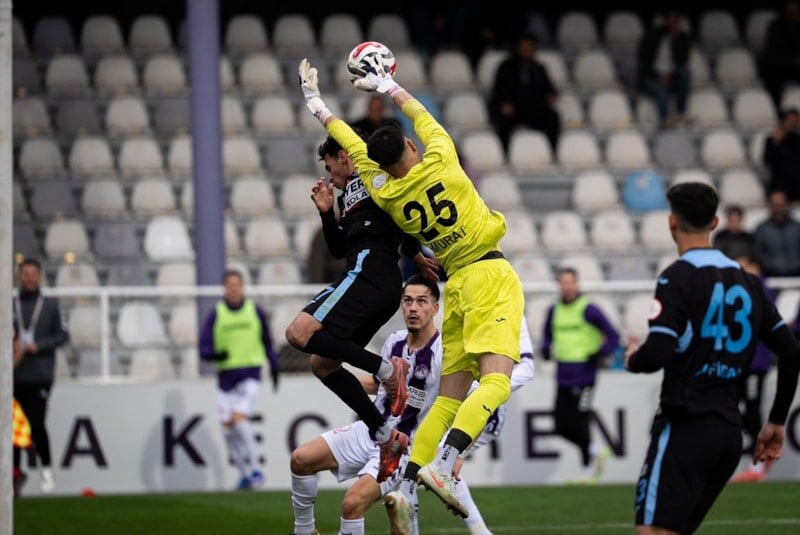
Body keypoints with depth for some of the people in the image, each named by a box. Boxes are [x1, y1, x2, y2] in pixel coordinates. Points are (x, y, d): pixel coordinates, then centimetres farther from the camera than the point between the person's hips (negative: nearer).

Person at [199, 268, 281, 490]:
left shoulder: (256, 311, 4)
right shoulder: (215, 315, 2)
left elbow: (267, 342, 18)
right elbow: (204, 349, -1)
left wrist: (275, 367, 19)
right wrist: (216, 354, -22)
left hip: (250, 373, -2)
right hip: (225, 375, 2)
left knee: (240, 418, -20)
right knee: (227, 426, 1)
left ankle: (256, 469, -13)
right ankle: (244, 474, 15)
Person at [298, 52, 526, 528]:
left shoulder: (384, 194, 6)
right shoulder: (439, 162, -4)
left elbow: (354, 145, 20)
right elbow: (422, 115, 15)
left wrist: (317, 102, 34)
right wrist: (386, 85, 31)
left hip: (457, 284, 5)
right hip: (490, 275, -5)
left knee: (450, 397, 11)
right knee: (495, 381, -16)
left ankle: (406, 488, 5)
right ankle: (442, 465, -34)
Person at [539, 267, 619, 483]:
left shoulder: (588, 310, -6)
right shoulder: (554, 311, 12)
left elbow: (613, 337, -4)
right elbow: (548, 336, 26)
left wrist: (597, 355, -17)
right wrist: (546, 349, 3)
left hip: (583, 376, -6)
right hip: (563, 377, 6)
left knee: (579, 424, -8)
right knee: (562, 426, 4)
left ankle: (588, 468, 9)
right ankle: (596, 451, 25)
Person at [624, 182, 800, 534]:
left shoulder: (678, 277, -8)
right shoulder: (747, 282, 13)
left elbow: (655, 355, -18)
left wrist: (632, 358, 5)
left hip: (685, 426, -8)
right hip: (730, 432, 8)